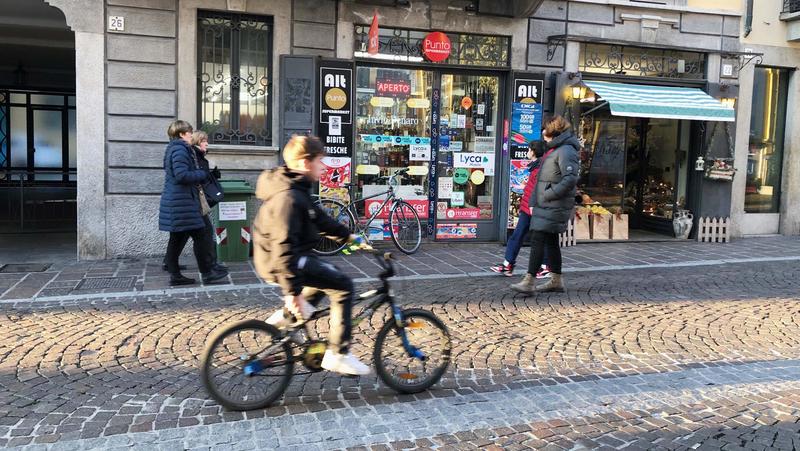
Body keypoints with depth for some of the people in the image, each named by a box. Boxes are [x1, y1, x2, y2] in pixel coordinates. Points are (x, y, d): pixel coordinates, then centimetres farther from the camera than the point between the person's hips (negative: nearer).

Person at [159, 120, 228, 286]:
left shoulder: (173, 148, 19)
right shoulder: (180, 149, -13)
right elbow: (181, 175, -23)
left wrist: (198, 175, 11)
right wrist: (202, 174, -9)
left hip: (174, 201, 10)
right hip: (182, 202, -10)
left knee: (177, 238, 11)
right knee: (199, 235, -4)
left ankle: (174, 274, 14)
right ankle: (206, 273, 2)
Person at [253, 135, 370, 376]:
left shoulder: (298, 189, 9)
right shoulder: (288, 197, -24)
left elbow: (319, 219, 21)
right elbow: (283, 247, -28)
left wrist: (349, 236, 21)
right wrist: (293, 291, -28)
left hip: (291, 255, 11)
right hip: (278, 262, -11)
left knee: (328, 274, 26)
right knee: (342, 285, -12)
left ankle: (285, 317, 21)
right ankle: (338, 355, -6)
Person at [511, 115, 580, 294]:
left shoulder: (566, 151, -13)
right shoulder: (554, 150, 19)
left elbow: (570, 179, -23)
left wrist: (549, 195, -19)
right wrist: (533, 202, 16)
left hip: (553, 207, -10)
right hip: (545, 206, 10)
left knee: (537, 240, -12)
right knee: (551, 242, 14)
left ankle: (529, 282, -11)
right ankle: (556, 281, 24)